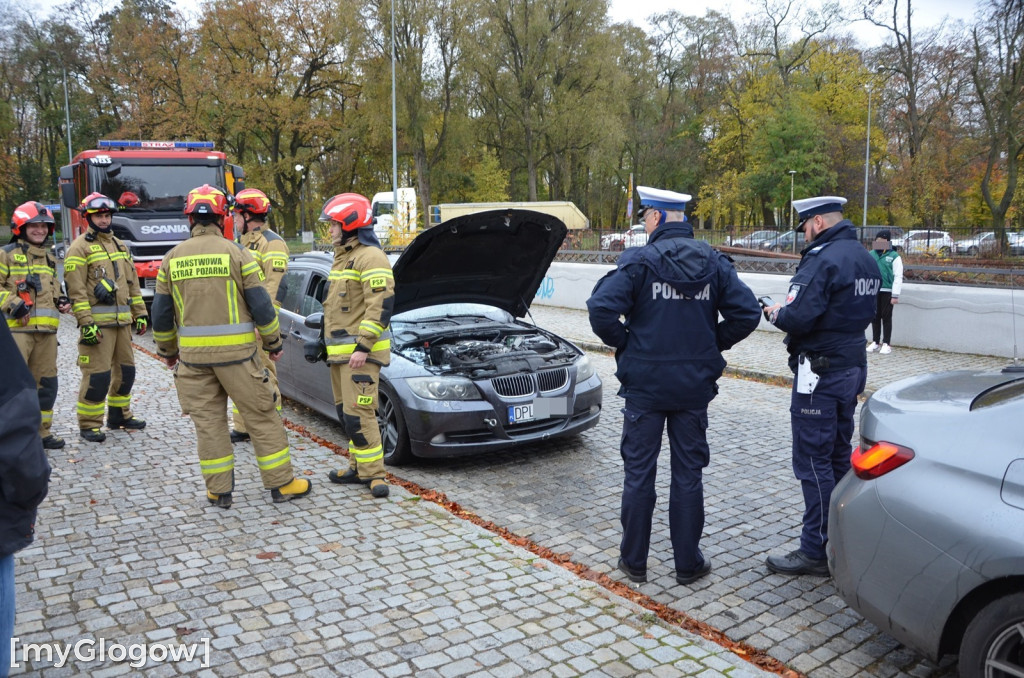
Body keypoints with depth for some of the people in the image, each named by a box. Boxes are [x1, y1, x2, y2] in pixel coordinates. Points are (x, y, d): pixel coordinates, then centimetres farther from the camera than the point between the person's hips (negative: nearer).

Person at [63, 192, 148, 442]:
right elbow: (76, 289, -11)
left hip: (122, 320, 7)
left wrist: (140, 313, 15)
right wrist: (86, 323, -18)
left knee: (125, 369, 13)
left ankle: (119, 415, 27)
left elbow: (132, 282, 21)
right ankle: (88, 424, 3)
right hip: (98, 322, -7)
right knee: (97, 374, -8)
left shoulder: (119, 245, 18)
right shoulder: (80, 247, -4)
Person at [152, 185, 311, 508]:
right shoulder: (236, 253, -5)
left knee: (207, 421, 11)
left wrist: (167, 351, 23)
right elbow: (261, 305, -6)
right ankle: (281, 484, 12)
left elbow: (161, 315, 9)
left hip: (193, 355, 3)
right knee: (262, 417, 6)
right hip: (236, 352, -3)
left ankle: (219, 491, 17)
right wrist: (273, 343, 7)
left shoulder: (172, 258, 6)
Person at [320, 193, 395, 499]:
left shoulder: (370, 257, -13)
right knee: (346, 412, 14)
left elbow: (380, 306, -21)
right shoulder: (343, 257, 19)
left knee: (358, 413, -10)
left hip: (360, 351, -10)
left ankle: (374, 472, -1)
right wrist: (331, 344, 24)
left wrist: (363, 346, -25)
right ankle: (359, 467, 24)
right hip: (340, 350, 10)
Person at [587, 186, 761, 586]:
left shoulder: (639, 261, -10)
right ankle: (688, 563, 21)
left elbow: (601, 309, -21)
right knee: (688, 474, 12)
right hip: (695, 386, 3)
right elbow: (747, 313, -2)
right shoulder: (714, 263, 2)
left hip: (644, 384, -3)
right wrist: (712, 343, 11)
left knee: (639, 473, 9)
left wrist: (623, 343, -3)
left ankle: (634, 561, 19)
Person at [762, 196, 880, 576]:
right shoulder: (865, 259, 12)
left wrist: (775, 314, -4)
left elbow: (798, 318, -26)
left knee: (813, 461, -2)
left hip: (821, 372, -10)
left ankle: (816, 552, 5)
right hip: (852, 367, 10)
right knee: (839, 456, 18)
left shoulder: (823, 259, -19)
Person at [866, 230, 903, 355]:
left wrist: (895, 295, -9)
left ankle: (886, 343, 9)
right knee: (875, 317, 9)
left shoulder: (894, 256, -4)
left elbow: (898, 277, -5)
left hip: (887, 291, -4)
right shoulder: (871, 255, 8)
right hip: (873, 291, 4)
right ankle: (875, 342, 19)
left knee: (886, 317, 2)